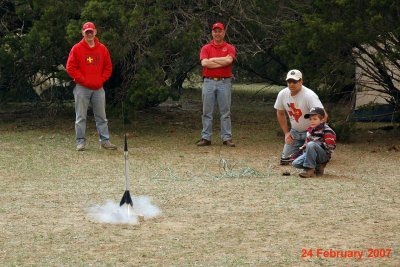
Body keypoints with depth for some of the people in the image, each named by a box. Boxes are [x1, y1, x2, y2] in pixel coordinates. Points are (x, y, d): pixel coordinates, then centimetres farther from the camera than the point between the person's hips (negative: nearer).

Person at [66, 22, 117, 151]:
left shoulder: (102, 49, 7)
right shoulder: (77, 49, -2)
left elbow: (108, 67, 12)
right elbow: (70, 68, -6)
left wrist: (101, 79, -1)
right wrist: (83, 80, -10)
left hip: (98, 88, 3)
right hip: (82, 88, -3)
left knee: (101, 116, 6)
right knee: (81, 117, -1)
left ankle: (105, 141, 10)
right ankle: (81, 141, 3)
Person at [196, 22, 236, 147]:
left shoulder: (229, 48, 6)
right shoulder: (206, 48, 8)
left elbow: (229, 60, -14)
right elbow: (204, 63, -10)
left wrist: (212, 59, -6)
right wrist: (223, 62, -10)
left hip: (224, 82, -1)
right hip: (209, 82, 1)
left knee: (225, 112, 1)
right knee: (207, 112, 3)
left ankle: (227, 138, 4)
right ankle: (206, 138, 6)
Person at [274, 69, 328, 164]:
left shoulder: (309, 95, -27)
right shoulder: (282, 94, -8)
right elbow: (280, 113, 10)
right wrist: (286, 133, 4)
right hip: (295, 132, 6)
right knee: (284, 161, 5)